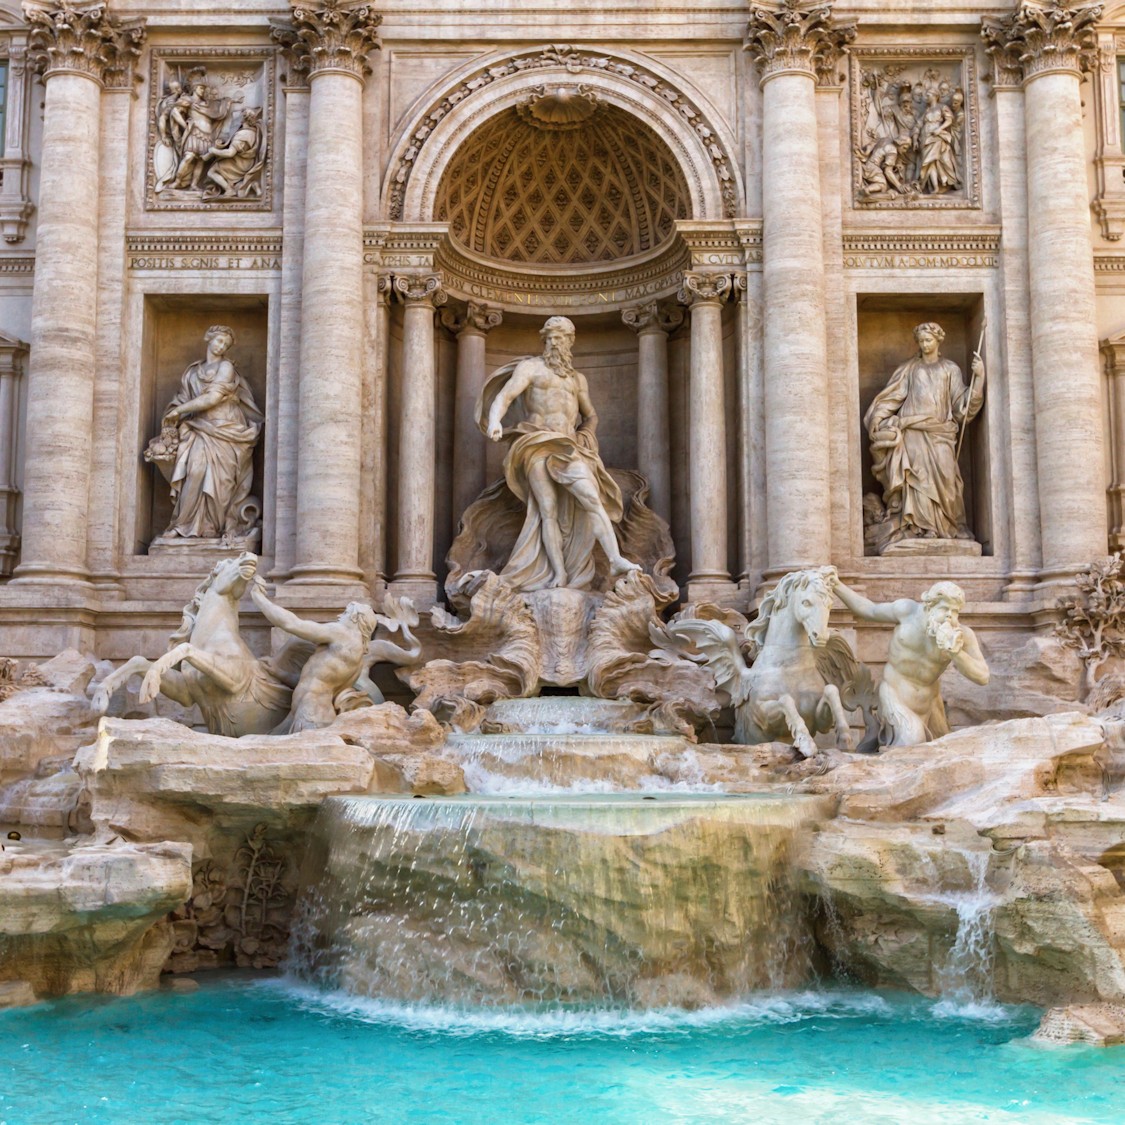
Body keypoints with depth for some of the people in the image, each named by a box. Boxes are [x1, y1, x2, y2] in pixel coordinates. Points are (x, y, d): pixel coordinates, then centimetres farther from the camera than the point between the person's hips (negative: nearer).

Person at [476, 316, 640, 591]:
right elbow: (504, 396, -7)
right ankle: (559, 576, -18)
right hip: (537, 446, -3)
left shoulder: (577, 378, 24)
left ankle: (616, 560, -31)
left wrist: (583, 438, 12)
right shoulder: (529, 367, 9)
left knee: (591, 498, -19)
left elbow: (591, 417, 34)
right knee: (549, 510, -13)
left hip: (568, 449, 3)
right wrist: (495, 420, -28)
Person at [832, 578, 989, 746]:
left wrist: (956, 653, -35)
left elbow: (983, 677, -20)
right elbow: (868, 610, -1)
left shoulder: (962, 635, -16)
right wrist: (836, 585, -5)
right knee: (911, 740, -28)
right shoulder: (908, 611, -16)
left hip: (928, 701, 4)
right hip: (896, 695, -4)